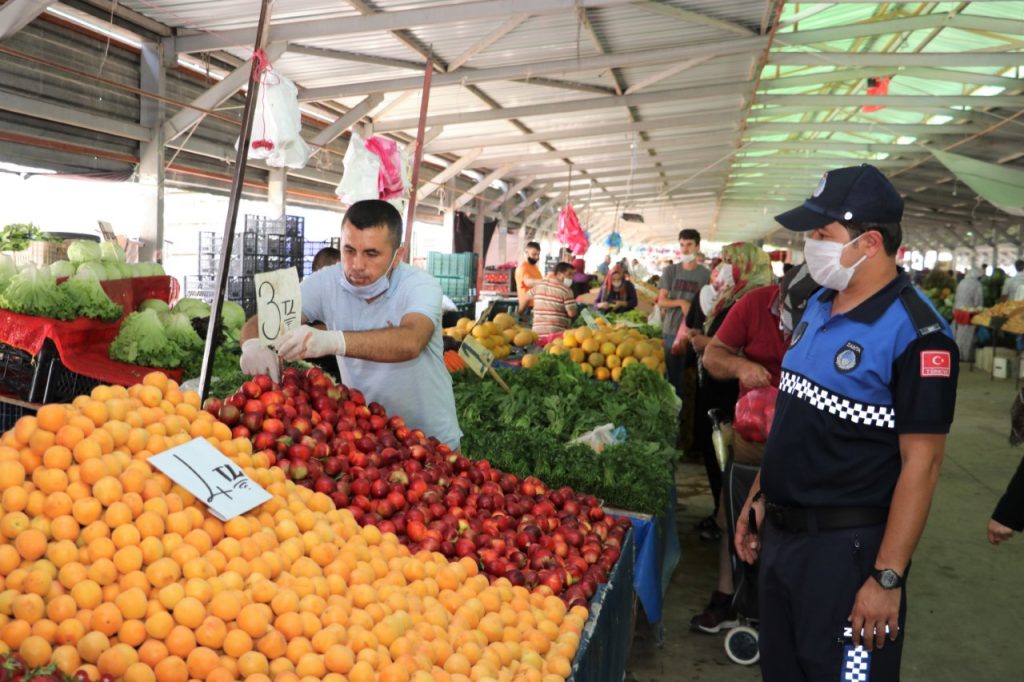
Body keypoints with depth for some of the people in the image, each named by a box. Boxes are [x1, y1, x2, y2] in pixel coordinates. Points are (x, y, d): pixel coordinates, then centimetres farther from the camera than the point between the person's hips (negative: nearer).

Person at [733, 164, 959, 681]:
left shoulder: (915, 332, -18)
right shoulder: (817, 307, 6)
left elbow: (921, 463, -19)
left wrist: (887, 578, -19)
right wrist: (758, 497, 14)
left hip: (847, 546, -8)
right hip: (779, 533, 8)